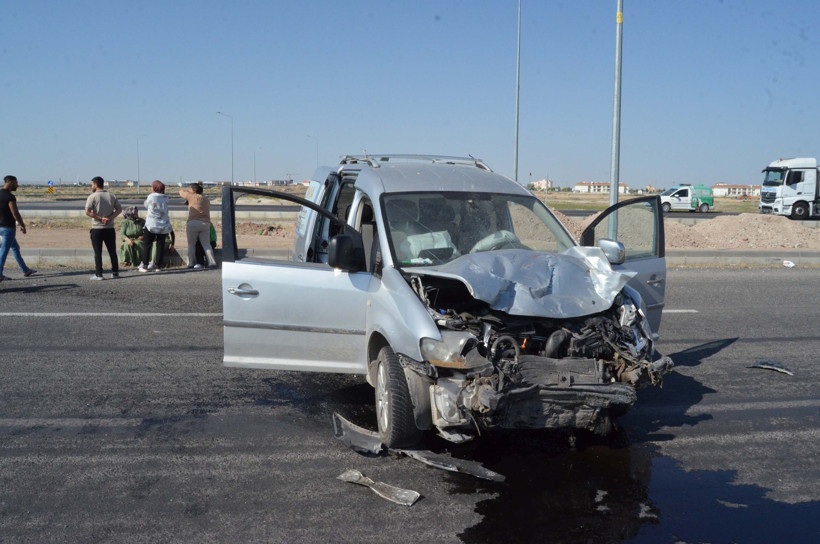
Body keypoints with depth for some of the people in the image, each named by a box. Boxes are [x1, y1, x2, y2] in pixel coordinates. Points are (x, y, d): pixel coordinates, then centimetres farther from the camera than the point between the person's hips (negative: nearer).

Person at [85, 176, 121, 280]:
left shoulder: (93, 196, -7)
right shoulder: (111, 196, 6)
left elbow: (87, 212, -16)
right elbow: (119, 210, 2)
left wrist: (100, 218, -13)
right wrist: (109, 218, -7)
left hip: (97, 228, -4)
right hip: (110, 228, 4)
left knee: (98, 252, 2)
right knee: (112, 251, 11)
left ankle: (98, 274, 0)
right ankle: (115, 272, 15)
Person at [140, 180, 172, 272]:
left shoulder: (151, 197, -9)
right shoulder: (165, 198, 2)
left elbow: (146, 205, 6)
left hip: (151, 225, -3)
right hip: (163, 226, 3)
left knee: (147, 245, 5)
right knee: (161, 245, 8)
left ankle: (144, 265, 3)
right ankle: (158, 265, 9)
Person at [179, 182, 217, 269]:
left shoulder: (193, 196, 0)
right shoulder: (206, 200, 19)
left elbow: (181, 192, 16)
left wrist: (189, 191, 32)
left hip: (193, 223, -5)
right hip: (206, 223, 5)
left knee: (191, 244, 4)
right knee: (206, 244, 5)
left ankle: (191, 263, -1)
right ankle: (212, 263, -7)